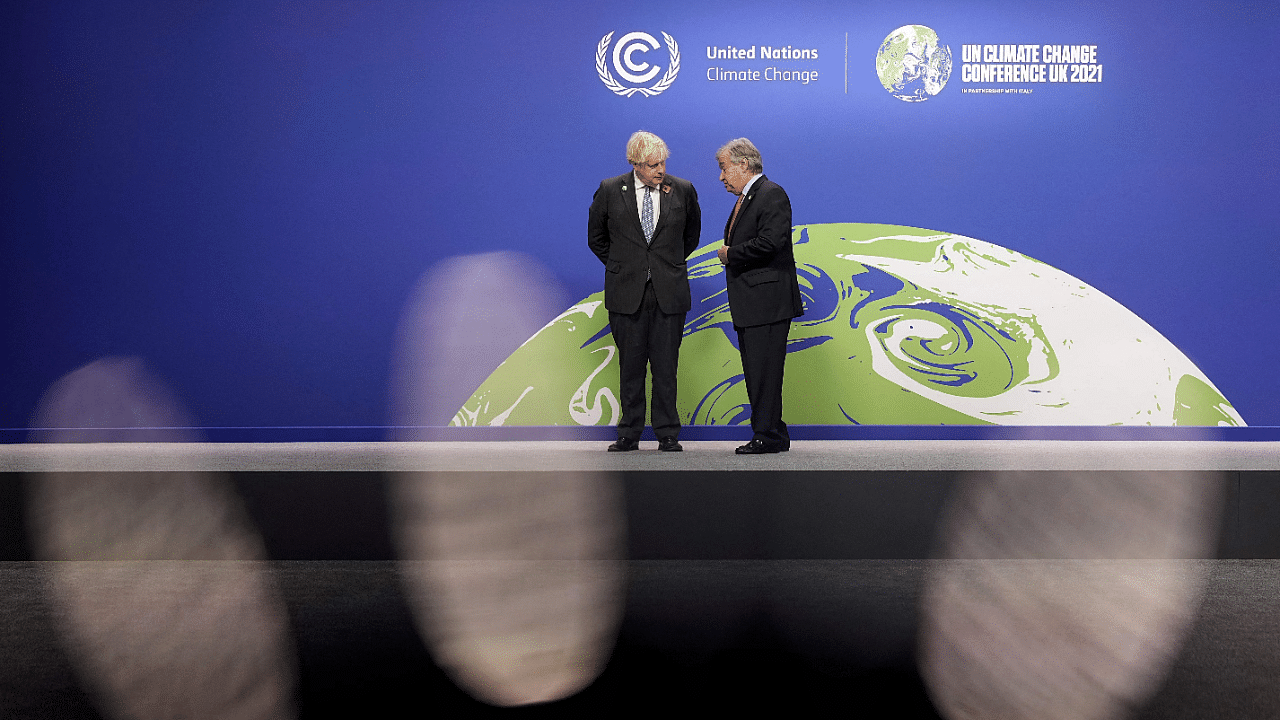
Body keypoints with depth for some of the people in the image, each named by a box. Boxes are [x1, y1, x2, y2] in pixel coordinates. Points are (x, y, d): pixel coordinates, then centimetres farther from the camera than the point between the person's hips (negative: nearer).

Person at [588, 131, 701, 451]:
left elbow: (692, 234, 18)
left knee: (666, 367, 2)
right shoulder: (610, 191, -1)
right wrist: (620, 266, 10)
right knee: (630, 366, 5)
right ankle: (629, 434, 15)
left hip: (669, 292, 0)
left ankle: (668, 434, 11)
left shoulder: (683, 191, 1)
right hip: (626, 292, 0)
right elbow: (596, 237, 13)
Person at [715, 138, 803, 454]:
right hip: (748, 303, 10)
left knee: (764, 371, -7)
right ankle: (774, 434, 19)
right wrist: (728, 255, 5)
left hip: (767, 301, -10)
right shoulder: (744, 199, 21)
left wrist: (730, 254, -12)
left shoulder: (772, 194, -10)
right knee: (755, 372, 12)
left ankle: (769, 436, -1)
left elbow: (770, 242, -22)